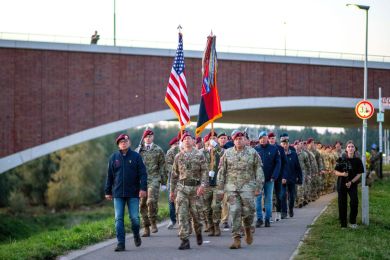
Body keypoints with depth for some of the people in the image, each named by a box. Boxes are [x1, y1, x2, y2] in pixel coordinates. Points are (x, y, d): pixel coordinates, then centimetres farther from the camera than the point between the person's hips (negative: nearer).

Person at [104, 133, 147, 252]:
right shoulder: (114, 157, 8)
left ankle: (136, 235, 27)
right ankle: (120, 243, 1)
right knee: (119, 219, -2)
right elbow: (109, 176, 12)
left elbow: (143, 174, -1)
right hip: (118, 193, 2)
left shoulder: (136, 156, 2)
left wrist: (143, 188, -11)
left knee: (134, 217, -2)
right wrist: (108, 191, 10)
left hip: (133, 193, -2)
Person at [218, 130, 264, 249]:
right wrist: (220, 189, 6)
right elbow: (221, 172, 9)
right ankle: (237, 239, 0)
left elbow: (259, 170, 4)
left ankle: (248, 229, 27)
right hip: (232, 186, 1)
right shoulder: (227, 153, 7)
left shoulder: (252, 153, 3)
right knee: (235, 212, -4)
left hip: (247, 186, -1)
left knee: (248, 210, -4)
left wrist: (258, 187, -2)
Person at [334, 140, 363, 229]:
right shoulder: (341, 159, -3)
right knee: (342, 204, 2)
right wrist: (342, 174, -21)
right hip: (341, 184, 0)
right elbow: (336, 172, 0)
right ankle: (343, 224, 12)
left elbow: (359, 174, -1)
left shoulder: (357, 160, -2)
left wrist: (351, 182, -14)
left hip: (353, 184, 0)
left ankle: (352, 221, 1)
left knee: (354, 201, -16)